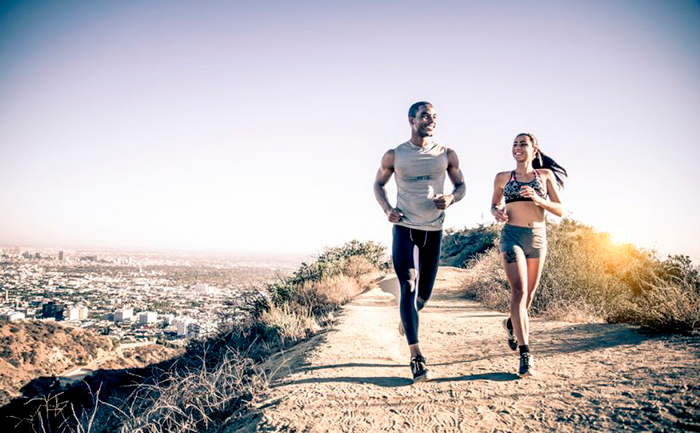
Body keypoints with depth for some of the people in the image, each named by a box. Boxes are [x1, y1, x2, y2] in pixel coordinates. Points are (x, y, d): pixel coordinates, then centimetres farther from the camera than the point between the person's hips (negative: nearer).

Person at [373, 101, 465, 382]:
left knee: (424, 292, 10)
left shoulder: (447, 155, 3)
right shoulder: (394, 156, -1)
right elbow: (378, 184, 12)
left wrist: (451, 198, -11)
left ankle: (405, 319, 45)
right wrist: (386, 209, -7)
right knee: (408, 288, -13)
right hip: (404, 228, -2)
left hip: (433, 230, 3)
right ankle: (416, 358, -10)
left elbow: (461, 185, 13)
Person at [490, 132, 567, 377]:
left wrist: (538, 200, -13)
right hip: (512, 236, -2)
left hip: (538, 238, 2)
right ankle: (525, 354, -18)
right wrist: (496, 212, -4)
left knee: (529, 294, 12)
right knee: (519, 290, -17)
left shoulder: (546, 175, 7)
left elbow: (560, 210, 4)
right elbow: (495, 204, 19)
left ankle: (512, 324, 44)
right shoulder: (502, 178, 7)